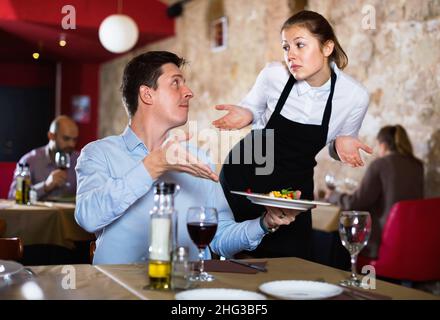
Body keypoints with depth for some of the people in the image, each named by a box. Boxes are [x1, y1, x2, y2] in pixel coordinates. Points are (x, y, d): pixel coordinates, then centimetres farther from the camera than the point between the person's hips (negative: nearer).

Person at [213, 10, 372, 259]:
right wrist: (245, 115, -17)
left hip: (296, 186, 1)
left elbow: (339, 148, 3)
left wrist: (341, 144, -20)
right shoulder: (273, 75, -16)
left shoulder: (355, 96, -14)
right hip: (244, 175, 0)